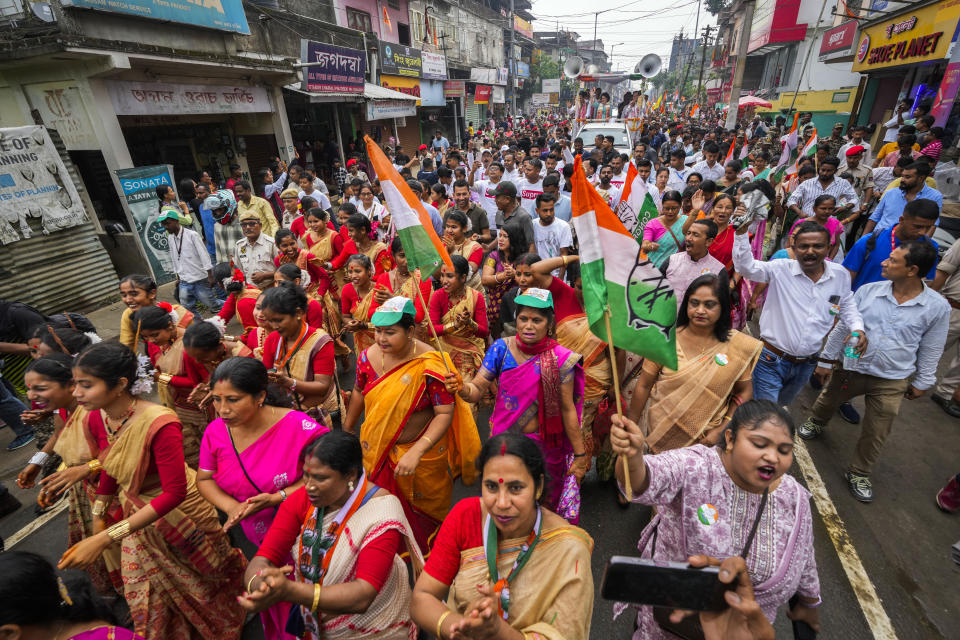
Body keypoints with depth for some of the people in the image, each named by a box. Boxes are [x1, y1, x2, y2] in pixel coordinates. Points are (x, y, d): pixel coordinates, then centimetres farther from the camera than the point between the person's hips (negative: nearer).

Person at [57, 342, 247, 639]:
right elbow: (110, 466, 6)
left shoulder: (159, 423, -37)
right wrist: (98, 512, 12)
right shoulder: (100, 417, -13)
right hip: (138, 513, 6)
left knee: (198, 581, 22)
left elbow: (174, 492, -35)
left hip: (177, 513, -6)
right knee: (145, 595, 25)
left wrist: (105, 538, -36)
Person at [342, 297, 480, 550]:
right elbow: (359, 392, 7)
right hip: (379, 451, 4)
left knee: (424, 509, 21)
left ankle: (427, 554, 52)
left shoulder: (430, 365, -27)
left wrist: (415, 453, -35)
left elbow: (445, 414, -26)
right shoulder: (368, 356, -11)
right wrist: (347, 429, 18)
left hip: (422, 452, -3)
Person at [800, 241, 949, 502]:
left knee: (875, 434, 9)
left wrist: (922, 382, 8)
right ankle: (815, 423, 56)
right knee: (827, 401, 23)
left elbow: (931, 350, 2)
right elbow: (842, 327, -1)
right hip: (851, 368, 1)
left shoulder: (937, 307, -11)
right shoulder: (868, 291, -10)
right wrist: (826, 360, 3)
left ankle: (859, 474, 30)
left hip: (892, 382, -1)